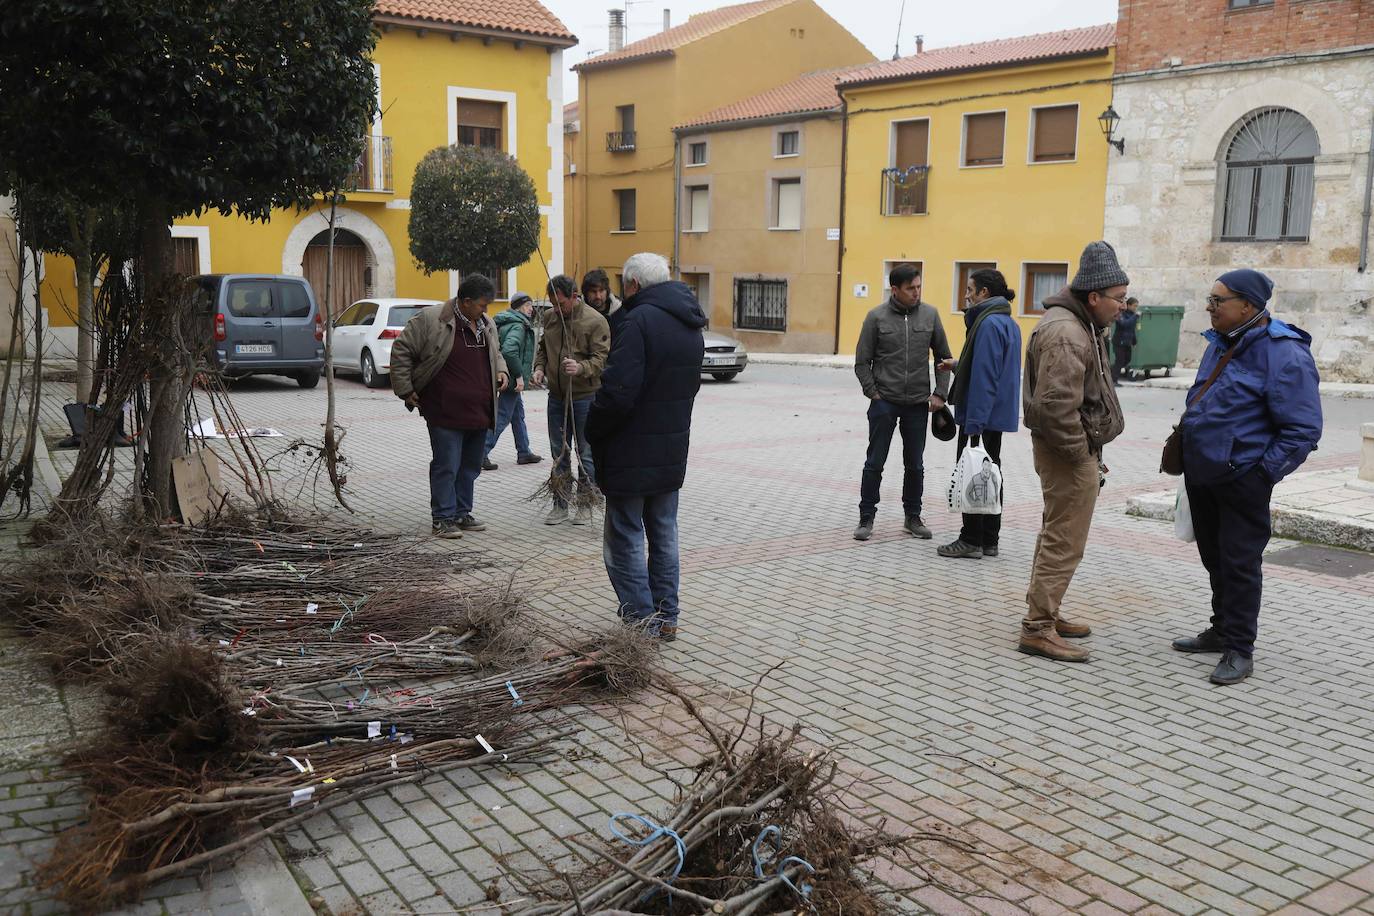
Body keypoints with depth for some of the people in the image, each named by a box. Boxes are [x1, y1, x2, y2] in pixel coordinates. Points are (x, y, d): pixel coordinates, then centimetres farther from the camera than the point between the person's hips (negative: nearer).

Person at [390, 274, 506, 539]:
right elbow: (401, 351, -6)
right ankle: (442, 519, 7)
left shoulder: (487, 324, 11)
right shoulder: (430, 319, -10)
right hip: (446, 413, -7)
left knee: (470, 467, 14)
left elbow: (495, 353, 29)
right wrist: (405, 390, -6)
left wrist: (500, 370, 8)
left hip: (480, 414, 7)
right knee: (446, 467, -2)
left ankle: (462, 513, 25)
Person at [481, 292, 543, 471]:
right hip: (511, 379, -10)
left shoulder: (506, 323, 14)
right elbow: (509, 350, -32)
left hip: (507, 378, 10)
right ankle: (481, 454, -4)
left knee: (518, 414, 18)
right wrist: (519, 375, -26)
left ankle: (524, 452, 27)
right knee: (502, 416, -5)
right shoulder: (518, 326, -17)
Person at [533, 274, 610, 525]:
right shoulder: (550, 317, 7)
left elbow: (601, 359, -14)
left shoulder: (595, 321, -12)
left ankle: (585, 505, 14)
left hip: (584, 397, -5)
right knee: (559, 453, 11)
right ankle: (560, 504, 20)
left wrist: (581, 368, -32)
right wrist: (539, 367, 2)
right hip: (556, 396, 6)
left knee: (585, 454, 3)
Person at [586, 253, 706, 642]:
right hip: (673, 451, 8)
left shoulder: (639, 321, -18)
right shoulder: (691, 327, 10)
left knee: (625, 540, 1)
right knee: (664, 535, 16)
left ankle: (641, 620, 1)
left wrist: (593, 433, -9)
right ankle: (666, 617, 23)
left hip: (631, 454, -8)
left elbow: (618, 391, -24)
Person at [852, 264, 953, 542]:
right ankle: (866, 518, 12)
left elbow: (944, 357, 9)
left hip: (918, 404, 2)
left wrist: (940, 393, 2)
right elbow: (862, 362, -1)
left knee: (915, 465, 10)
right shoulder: (877, 317, -5)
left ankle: (913, 517, 24)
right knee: (875, 463, 2)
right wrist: (873, 394, -7)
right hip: (884, 403, -2)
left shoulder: (930, 315, 2)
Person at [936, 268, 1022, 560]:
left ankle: (971, 540, 4)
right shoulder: (1008, 322, 13)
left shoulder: (989, 323, -18)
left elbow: (984, 377, -23)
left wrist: (974, 421, -24)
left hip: (981, 414, -10)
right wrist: (958, 366, 21)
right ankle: (989, 540, 20)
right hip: (999, 413, 10)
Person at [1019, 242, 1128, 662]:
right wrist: (1083, 454, -19)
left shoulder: (1080, 325, 15)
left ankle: (1044, 614, 30)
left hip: (1071, 447, 11)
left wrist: (1090, 452, 17)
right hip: (1068, 451, -11)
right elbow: (1055, 406, -29)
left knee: (1056, 535, 19)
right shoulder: (1066, 334, -21)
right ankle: (1038, 628, -2)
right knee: (1064, 542, -7)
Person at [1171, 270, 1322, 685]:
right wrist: (1184, 442, 17)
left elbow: (1303, 429, -17)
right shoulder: (1221, 344, 9)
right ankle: (1222, 630, 33)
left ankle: (1239, 651, 9)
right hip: (1202, 474, 8)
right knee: (1214, 557, 18)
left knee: (1239, 563, -1)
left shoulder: (1283, 355, -17)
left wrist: (1264, 472, -18)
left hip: (1242, 481, -8)